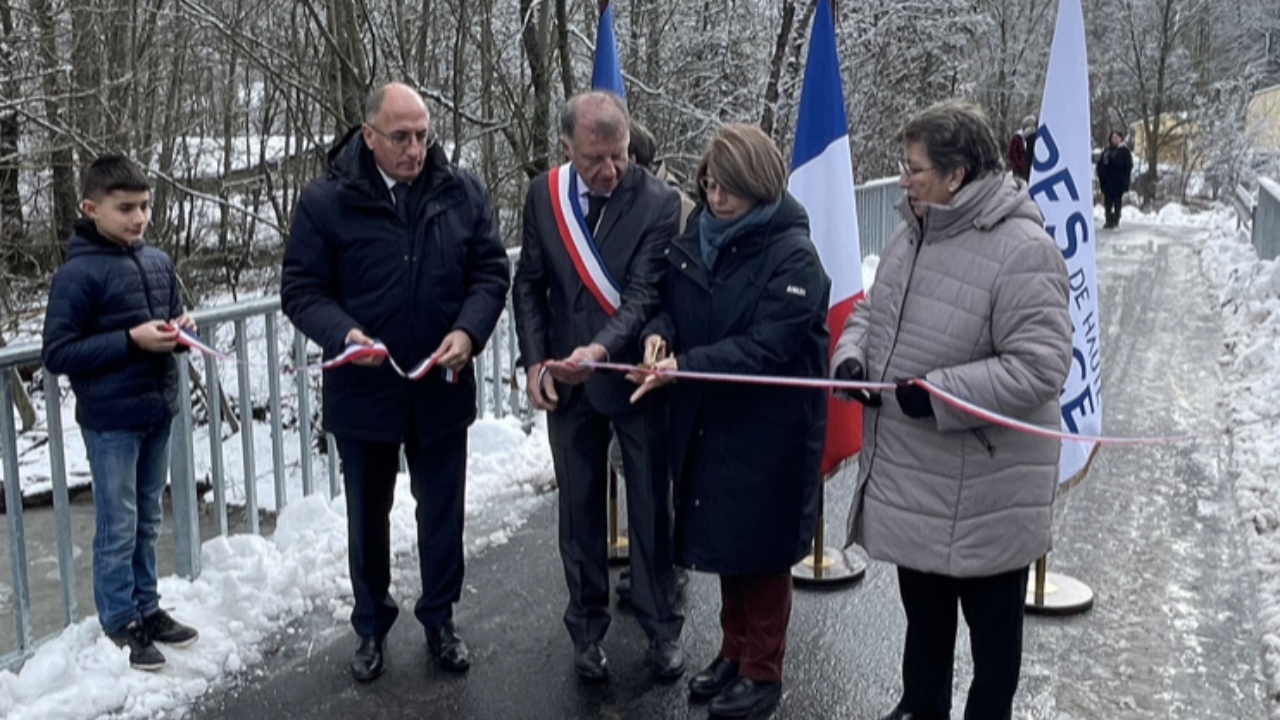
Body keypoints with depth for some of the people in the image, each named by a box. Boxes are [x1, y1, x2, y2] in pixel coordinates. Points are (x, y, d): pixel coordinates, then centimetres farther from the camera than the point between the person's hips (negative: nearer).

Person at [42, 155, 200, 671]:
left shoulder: (159, 261, 4)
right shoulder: (77, 275, -15)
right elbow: (57, 354, -15)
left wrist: (182, 329, -6)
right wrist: (131, 340, -22)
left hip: (158, 412, 6)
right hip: (110, 420, -6)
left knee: (147, 521, 17)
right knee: (117, 529, 5)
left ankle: (146, 608, 30)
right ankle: (119, 623, 20)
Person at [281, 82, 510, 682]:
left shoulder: (462, 192, -3)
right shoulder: (326, 200, -9)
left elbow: (491, 271, 1)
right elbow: (301, 289, -6)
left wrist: (468, 330, -17)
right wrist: (342, 334, -25)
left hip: (443, 389, 1)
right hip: (363, 390, -1)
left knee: (442, 513, 14)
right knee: (368, 515, 16)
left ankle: (439, 619, 35)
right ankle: (371, 626, 36)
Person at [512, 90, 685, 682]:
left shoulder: (658, 202, -15)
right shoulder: (543, 195, -3)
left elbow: (644, 294, -20)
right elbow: (529, 284, 4)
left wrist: (601, 349, -37)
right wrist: (535, 361, -7)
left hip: (635, 378, -3)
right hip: (565, 382, 3)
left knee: (650, 509, 10)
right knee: (579, 510, 14)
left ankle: (661, 627, 27)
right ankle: (587, 628, 29)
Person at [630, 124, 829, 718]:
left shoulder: (793, 256, -17)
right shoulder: (695, 237, 4)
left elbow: (767, 346, -24)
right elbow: (671, 301, 12)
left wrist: (684, 366, -32)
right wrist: (660, 331, -12)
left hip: (768, 428, -6)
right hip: (706, 419, 7)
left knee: (760, 547, 5)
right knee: (722, 539, 17)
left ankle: (763, 671, 23)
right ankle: (734, 651, 35)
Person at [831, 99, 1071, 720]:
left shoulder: (1022, 250, -22)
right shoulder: (913, 233, 5)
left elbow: (1038, 365, -26)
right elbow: (872, 311, 16)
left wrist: (938, 392, -28)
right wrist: (853, 356, -5)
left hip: (981, 487, -8)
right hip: (908, 472, 9)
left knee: (990, 618, 13)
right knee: (922, 605, 26)